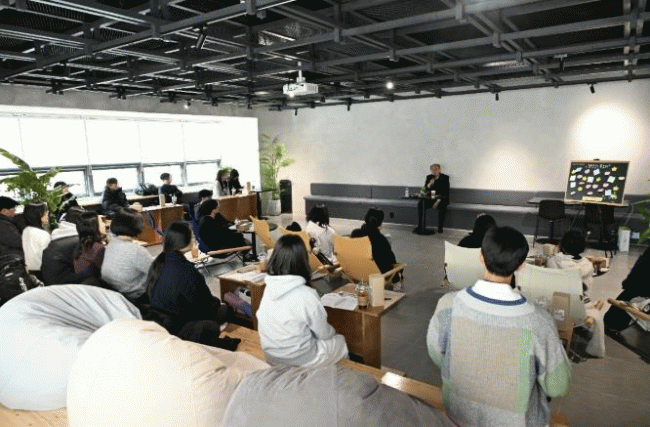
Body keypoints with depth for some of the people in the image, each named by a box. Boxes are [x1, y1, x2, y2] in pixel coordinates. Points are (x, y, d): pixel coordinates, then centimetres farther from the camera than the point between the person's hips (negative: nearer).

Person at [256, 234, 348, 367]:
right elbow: (324, 334, -13)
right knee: (340, 341, 19)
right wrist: (332, 332, 10)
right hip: (299, 361, -6)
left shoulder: (269, 288, -8)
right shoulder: (306, 295, -28)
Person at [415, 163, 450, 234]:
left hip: (441, 199, -3)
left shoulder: (445, 178, -1)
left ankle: (440, 227, -24)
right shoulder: (429, 177, 10)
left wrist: (438, 200, -21)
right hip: (430, 198, 3)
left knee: (442, 206, -36)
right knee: (420, 204, -24)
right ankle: (419, 227, -21)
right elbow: (425, 190, 5)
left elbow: (446, 192, -8)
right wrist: (428, 185, -17)